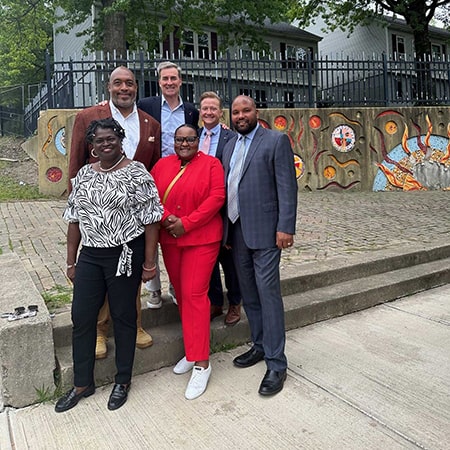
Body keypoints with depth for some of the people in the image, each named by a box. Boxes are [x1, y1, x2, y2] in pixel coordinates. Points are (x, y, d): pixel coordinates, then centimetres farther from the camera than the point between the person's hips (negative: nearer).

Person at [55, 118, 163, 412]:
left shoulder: (136, 173, -7)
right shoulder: (84, 175, 9)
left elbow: (151, 219, -10)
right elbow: (75, 220, 12)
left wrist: (149, 262, -12)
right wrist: (71, 261, 12)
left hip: (125, 255, -5)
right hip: (90, 255, 5)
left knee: (124, 317, 8)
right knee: (81, 317, 9)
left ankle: (123, 381, 28)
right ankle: (83, 383, 28)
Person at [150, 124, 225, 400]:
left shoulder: (211, 164, -2)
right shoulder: (163, 165, 10)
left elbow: (217, 198, -12)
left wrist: (186, 223, -16)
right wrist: (165, 218, -13)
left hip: (201, 239, -5)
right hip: (169, 240, 5)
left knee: (194, 295, -7)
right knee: (181, 294, 11)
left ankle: (201, 362, 2)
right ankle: (193, 349, 28)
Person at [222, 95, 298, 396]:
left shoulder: (276, 140, -3)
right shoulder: (230, 145, 17)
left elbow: (287, 187, -9)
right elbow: (227, 186, 16)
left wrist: (286, 227, -17)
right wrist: (226, 229, 12)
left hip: (265, 231, -7)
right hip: (237, 230, 7)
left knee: (268, 293, -6)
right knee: (249, 294, 14)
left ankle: (276, 363, 5)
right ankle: (260, 346, 30)